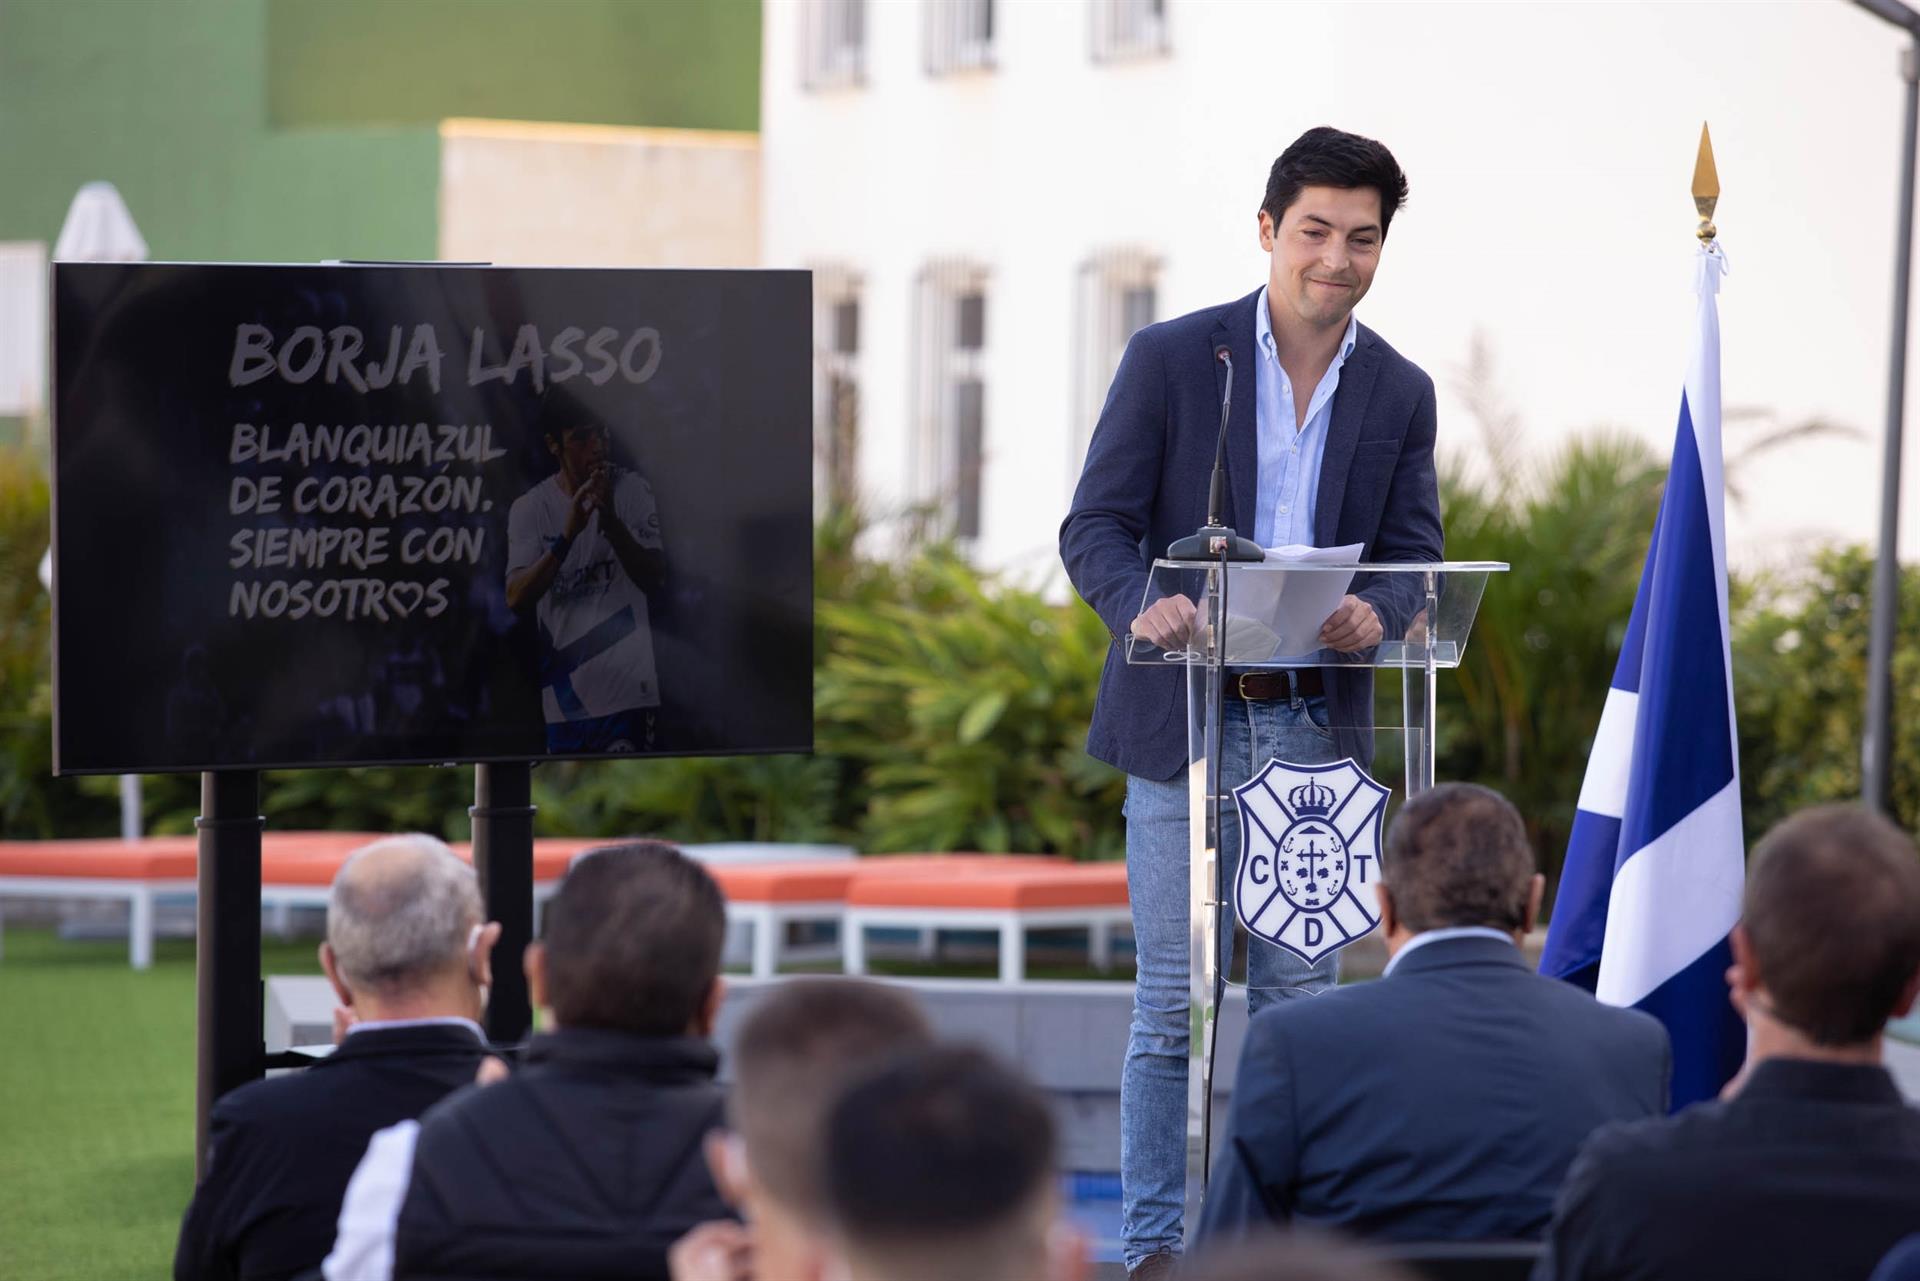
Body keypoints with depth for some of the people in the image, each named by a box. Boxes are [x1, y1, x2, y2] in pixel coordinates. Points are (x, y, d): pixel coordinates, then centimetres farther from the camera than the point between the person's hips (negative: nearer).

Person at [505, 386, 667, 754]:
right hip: (563, 692, 3)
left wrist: (611, 522, -21)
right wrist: (568, 534, -22)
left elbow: (654, 579, -7)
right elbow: (517, 597, -10)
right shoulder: (530, 508, 3)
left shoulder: (632, 491, 1)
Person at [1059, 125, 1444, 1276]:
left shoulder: (1400, 393, 8)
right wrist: (1141, 603, -25)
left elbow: (1414, 557, 6)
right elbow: (1096, 524, -3)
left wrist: (1376, 612, -18)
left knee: (1300, 997, 4)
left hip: (1318, 727, 3)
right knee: (1172, 999, -1)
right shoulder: (1172, 359, -1)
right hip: (1183, 714, -3)